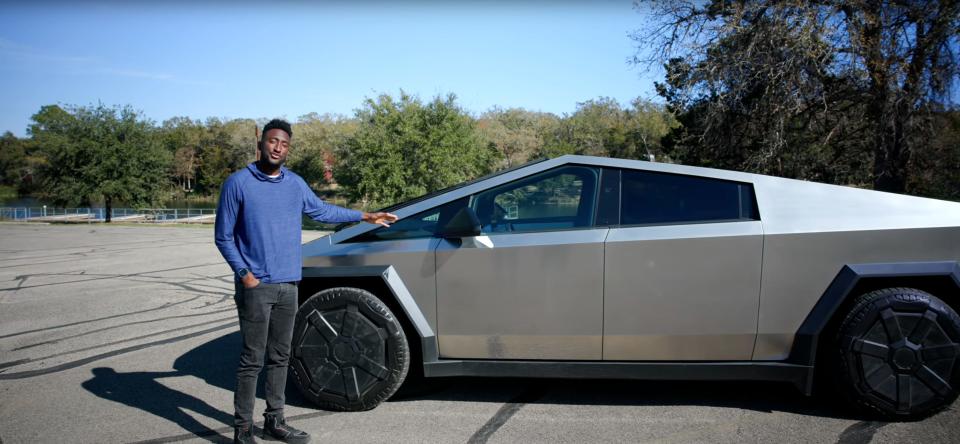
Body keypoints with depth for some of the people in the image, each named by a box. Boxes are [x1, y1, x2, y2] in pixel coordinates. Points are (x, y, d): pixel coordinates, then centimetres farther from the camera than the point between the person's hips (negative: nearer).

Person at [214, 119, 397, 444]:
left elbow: (322, 210, 25)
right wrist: (244, 273, -12)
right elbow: (223, 236, -3)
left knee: (280, 357, 12)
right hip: (256, 287, -5)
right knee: (252, 360, -3)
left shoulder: (295, 184, 9)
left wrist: (364, 216, 26)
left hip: (288, 286, 5)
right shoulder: (238, 183, -6)